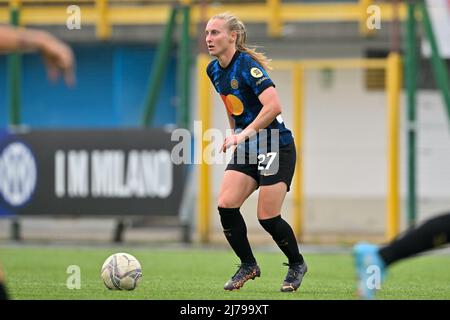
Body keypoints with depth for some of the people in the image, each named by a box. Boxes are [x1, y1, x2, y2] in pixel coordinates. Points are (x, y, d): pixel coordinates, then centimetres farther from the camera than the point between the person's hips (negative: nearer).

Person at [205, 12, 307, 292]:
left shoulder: (247, 65, -19)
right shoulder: (214, 70, 6)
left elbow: (273, 106, -29)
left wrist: (244, 134, -30)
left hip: (275, 146, -8)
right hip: (246, 148, 8)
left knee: (267, 217, -8)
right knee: (226, 205, -8)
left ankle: (297, 264, 17)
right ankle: (248, 265, 8)